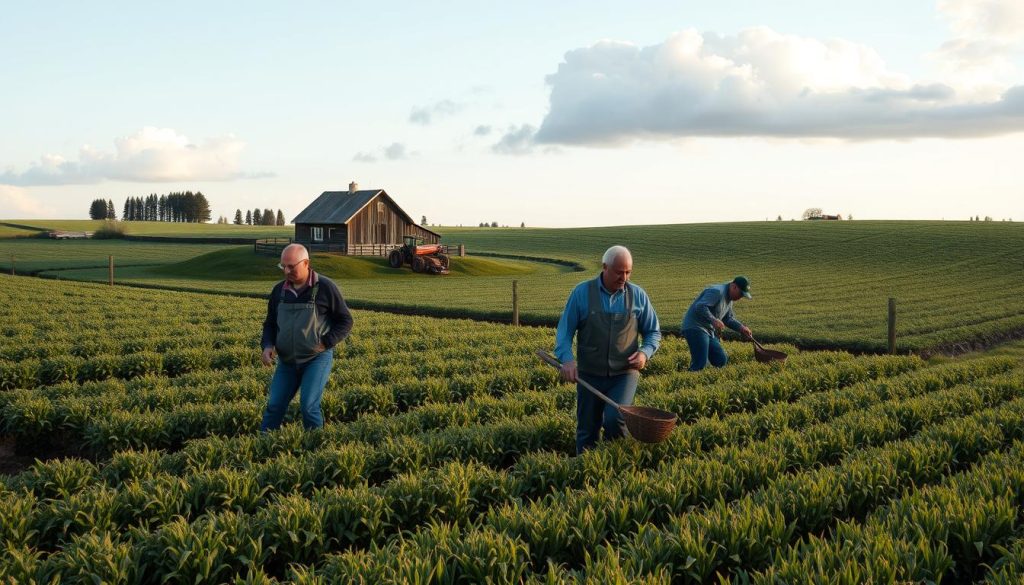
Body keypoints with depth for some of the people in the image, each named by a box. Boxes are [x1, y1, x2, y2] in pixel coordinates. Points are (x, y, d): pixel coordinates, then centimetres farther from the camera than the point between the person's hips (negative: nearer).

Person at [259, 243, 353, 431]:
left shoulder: (325, 287, -9)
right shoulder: (279, 290, 5)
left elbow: (345, 321, -2)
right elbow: (270, 323, 17)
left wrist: (326, 343, -13)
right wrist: (268, 345, -3)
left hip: (317, 358, -4)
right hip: (286, 360, 5)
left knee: (309, 405, -14)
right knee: (274, 405, 2)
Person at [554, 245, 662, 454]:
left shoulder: (638, 296, 1)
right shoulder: (582, 292, -3)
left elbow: (654, 332, 10)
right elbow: (564, 331, -1)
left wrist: (645, 352, -11)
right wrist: (566, 359, -19)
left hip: (624, 374, -1)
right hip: (590, 375, 1)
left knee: (615, 419, -22)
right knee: (587, 432, 8)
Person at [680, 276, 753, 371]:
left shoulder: (729, 299, 16)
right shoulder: (717, 292, -16)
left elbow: (728, 319, 23)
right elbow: (700, 307, -27)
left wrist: (742, 328, 8)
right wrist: (714, 320, -36)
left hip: (709, 331, 10)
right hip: (695, 328, -10)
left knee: (721, 361, 8)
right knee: (701, 364, -19)